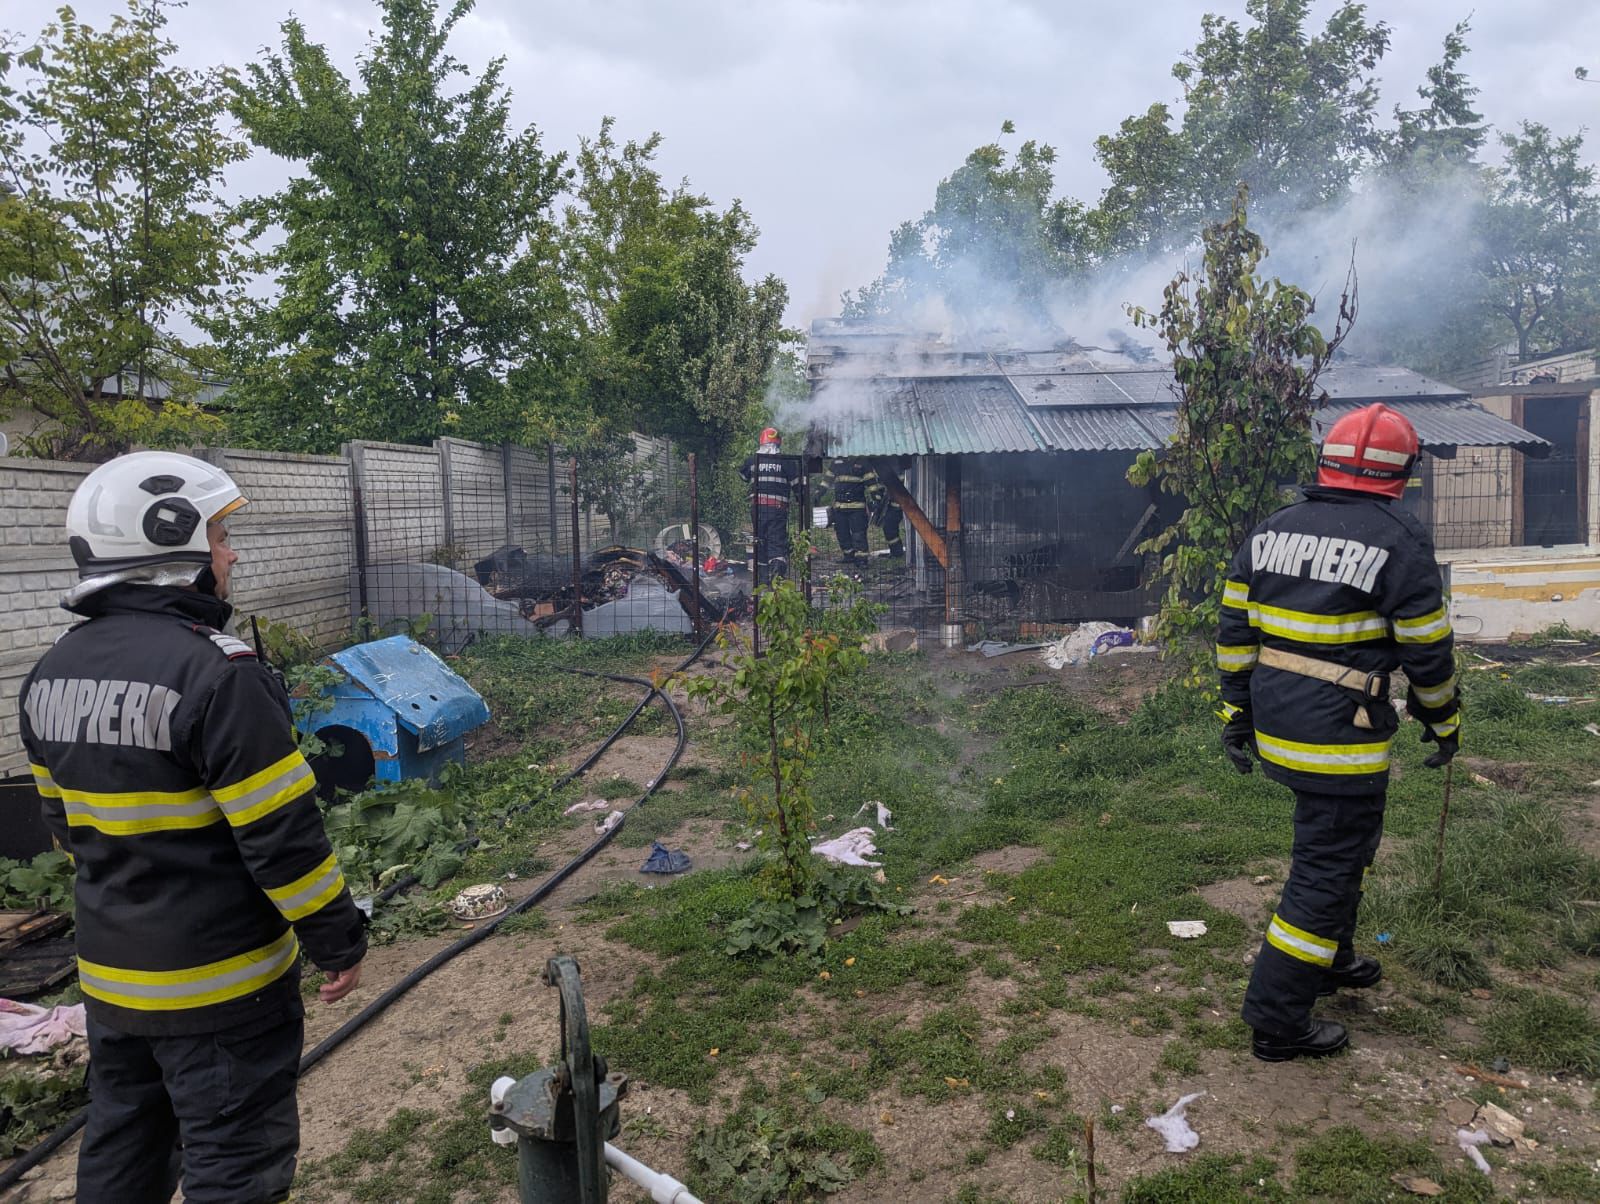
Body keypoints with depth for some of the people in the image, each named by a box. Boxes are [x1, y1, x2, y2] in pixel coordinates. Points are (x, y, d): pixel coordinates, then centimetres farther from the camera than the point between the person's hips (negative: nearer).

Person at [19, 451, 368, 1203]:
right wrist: (341, 942, -10)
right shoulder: (215, 674, -25)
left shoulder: (52, 675, 2)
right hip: (220, 982, -8)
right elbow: (282, 837, -22)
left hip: (110, 974, 8)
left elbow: (65, 824, 13)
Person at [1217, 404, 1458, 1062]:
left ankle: (1329, 959, 43)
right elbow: (1428, 649, -6)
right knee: (1328, 867, 2)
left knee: (1342, 838, 27)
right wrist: (1444, 721, 10)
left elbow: (1235, 628, 8)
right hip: (1340, 736, -7)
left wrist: (1237, 712, 15)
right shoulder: (1400, 541, -11)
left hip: (1274, 725, 7)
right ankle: (1278, 1021, 8)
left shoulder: (1271, 531, 6)